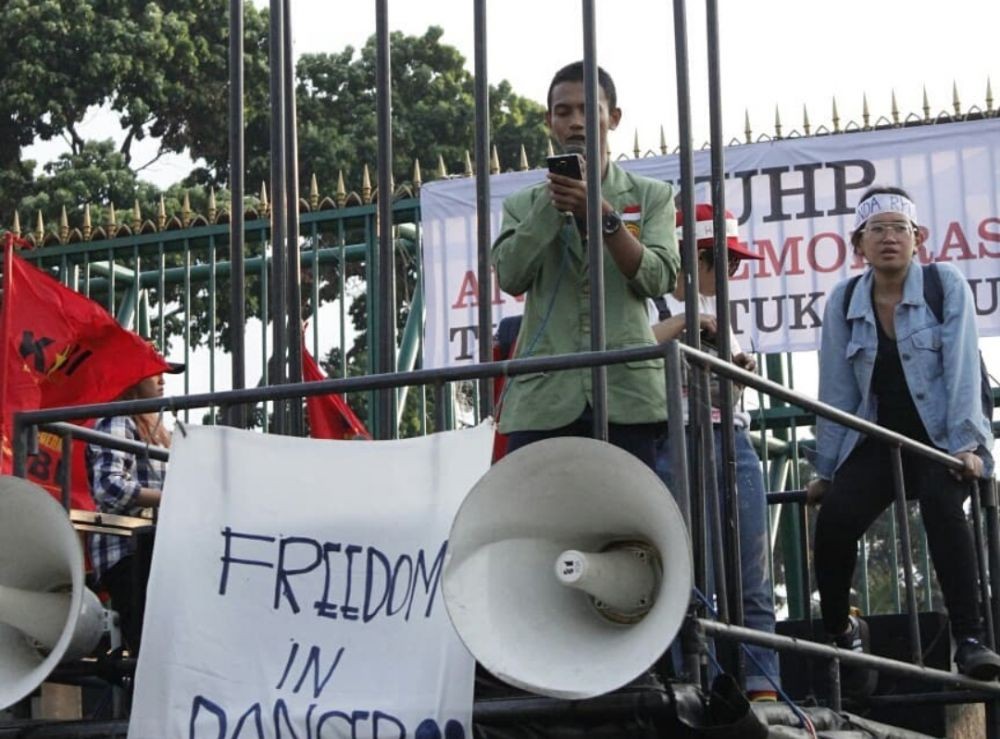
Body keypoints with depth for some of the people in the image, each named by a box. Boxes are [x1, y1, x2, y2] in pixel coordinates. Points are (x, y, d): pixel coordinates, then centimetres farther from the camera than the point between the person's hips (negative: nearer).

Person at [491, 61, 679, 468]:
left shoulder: (651, 197, 14)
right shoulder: (524, 204, 16)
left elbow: (657, 277, -2)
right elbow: (510, 277, -1)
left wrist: (604, 216, -13)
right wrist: (553, 202, -6)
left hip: (626, 390, -1)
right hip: (543, 394, 1)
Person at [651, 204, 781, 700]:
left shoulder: (718, 307, 22)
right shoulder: (652, 304, 1)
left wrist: (741, 369, 11)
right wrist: (686, 321, -14)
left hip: (732, 440, 7)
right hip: (678, 441, -7)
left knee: (753, 579, -1)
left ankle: (762, 688, -2)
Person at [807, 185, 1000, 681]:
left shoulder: (947, 285, -4)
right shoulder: (844, 301, 4)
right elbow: (836, 390, 5)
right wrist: (825, 469, 3)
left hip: (942, 437, -3)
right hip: (878, 440, 3)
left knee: (940, 503, -34)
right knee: (834, 521, -21)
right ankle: (840, 633, 3)